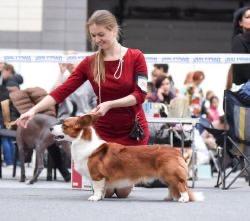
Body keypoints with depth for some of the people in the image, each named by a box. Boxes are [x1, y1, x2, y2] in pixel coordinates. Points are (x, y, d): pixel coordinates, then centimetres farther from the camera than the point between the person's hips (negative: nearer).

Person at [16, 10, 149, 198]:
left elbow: (140, 95, -13)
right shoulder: (89, 63, -2)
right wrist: (33, 110, -20)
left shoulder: (135, 57, -7)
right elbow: (62, 91, -8)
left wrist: (109, 104, -25)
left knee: (123, 191, 0)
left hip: (132, 130, -2)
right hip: (104, 131, 2)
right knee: (105, 190, -2)